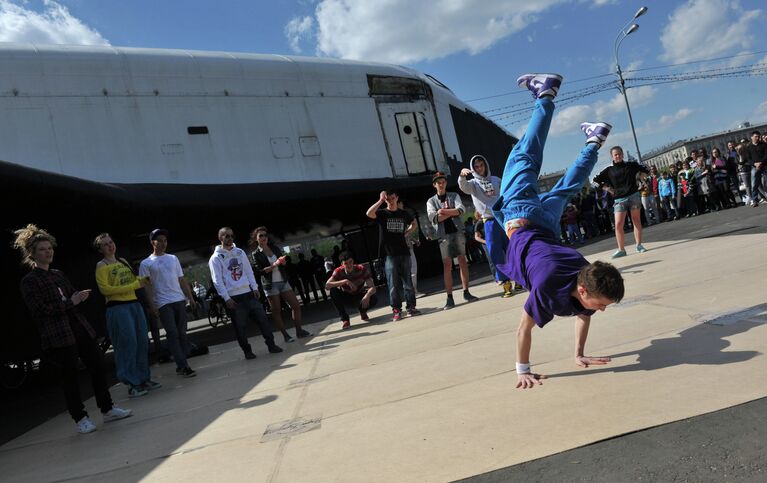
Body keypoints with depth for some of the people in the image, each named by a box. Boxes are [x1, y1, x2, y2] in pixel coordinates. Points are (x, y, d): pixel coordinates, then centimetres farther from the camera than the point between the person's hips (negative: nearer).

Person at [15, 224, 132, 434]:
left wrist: (81, 296, -1)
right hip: (57, 336, -7)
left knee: (98, 366, 7)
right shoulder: (29, 281, -4)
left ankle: (107, 409, 19)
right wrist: (70, 302, -14)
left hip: (79, 328, 7)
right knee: (70, 377, 0)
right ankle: (81, 418, 13)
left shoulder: (58, 274, 16)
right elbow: (39, 310, -13)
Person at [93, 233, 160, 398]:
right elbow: (105, 289, -14)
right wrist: (134, 285, -16)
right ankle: (132, 385, -1)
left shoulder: (123, 261, 17)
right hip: (117, 308, -7)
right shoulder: (101, 265, -3)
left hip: (134, 304, 7)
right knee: (128, 345, -8)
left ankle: (144, 379, 18)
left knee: (142, 343, 8)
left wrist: (142, 280, 5)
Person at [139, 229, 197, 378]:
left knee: (181, 334, 5)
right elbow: (147, 286, 0)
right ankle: (183, 366, -8)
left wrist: (191, 298, 9)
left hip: (180, 300, 4)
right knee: (172, 335, -8)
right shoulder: (146, 263, 3)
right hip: (163, 303, -4)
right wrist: (152, 305, -9)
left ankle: (181, 365, 14)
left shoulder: (173, 258, 15)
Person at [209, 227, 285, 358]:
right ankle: (247, 351, 14)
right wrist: (227, 298, -14)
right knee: (240, 326, 2)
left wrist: (255, 288, 4)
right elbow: (217, 281, -9)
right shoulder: (216, 258, -5)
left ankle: (271, 345, 12)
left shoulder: (240, 252, 11)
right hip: (233, 297, -4)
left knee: (262, 319, 3)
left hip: (248, 293, 4)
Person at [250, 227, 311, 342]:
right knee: (276, 311, 2)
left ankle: (299, 331, 12)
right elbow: (259, 271, -13)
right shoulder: (256, 254, -4)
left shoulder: (275, 248, 8)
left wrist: (283, 261, -8)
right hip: (271, 285, -4)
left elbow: (283, 262, 15)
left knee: (296, 306, 2)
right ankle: (285, 335, 11)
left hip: (283, 281, 5)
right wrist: (274, 265, -22)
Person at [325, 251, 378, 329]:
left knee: (374, 298, -31)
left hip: (359, 297, 0)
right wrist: (345, 281, -42)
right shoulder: (339, 271, -20)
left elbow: (372, 287, -26)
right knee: (333, 291, -29)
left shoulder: (362, 269, -21)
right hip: (346, 298, 0)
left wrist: (367, 295, -49)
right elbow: (327, 285, -35)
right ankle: (344, 319, -18)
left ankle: (363, 311, 6)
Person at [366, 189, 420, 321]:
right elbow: (369, 213, -20)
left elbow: (414, 224, 29)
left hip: (404, 252, 3)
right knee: (393, 284, -2)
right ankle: (396, 310, 3)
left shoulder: (404, 214, 11)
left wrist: (405, 233, 13)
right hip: (389, 254, -3)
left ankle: (411, 307, 13)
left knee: (408, 282, 6)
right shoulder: (382, 213, 1)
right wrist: (381, 200, -19)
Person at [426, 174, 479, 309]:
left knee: (462, 261, 0)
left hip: (457, 231, 1)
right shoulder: (431, 201, 12)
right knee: (447, 265, -4)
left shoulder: (454, 196, 14)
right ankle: (450, 298, -4)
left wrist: (444, 211, -14)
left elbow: (461, 209, -5)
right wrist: (452, 212, -8)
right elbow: (433, 217, -6)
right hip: (444, 234, -1)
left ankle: (466, 292, 6)